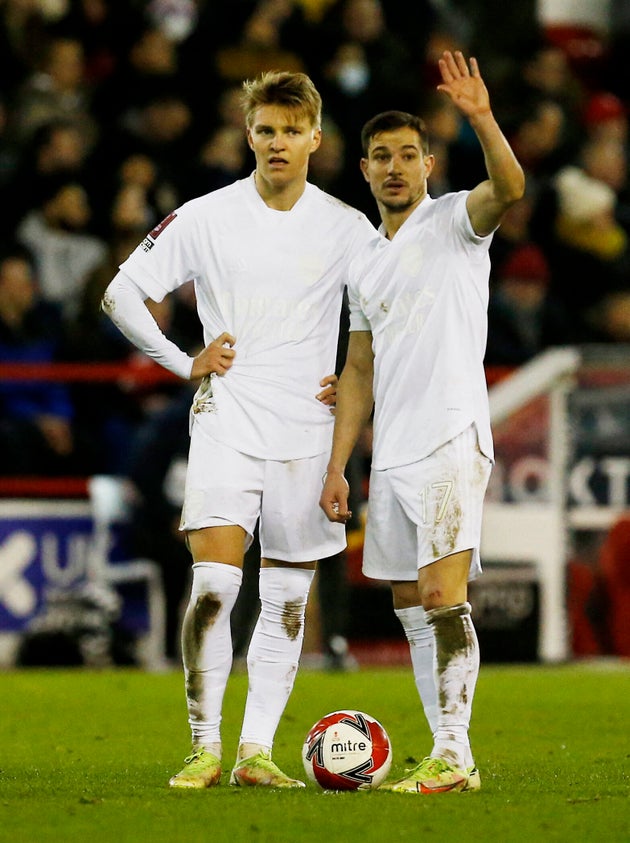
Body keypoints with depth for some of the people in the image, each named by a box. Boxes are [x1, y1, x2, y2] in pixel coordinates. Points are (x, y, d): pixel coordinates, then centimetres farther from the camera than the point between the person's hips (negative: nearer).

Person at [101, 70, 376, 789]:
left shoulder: (347, 228, 3)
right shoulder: (206, 218, 0)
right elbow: (121, 294, 5)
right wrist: (185, 363, 0)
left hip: (308, 432, 2)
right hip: (226, 424, -2)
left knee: (287, 601, 3)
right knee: (214, 583, -14)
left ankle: (256, 751, 8)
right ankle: (205, 748, -8)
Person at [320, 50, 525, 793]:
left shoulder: (453, 221, 0)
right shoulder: (366, 267, 19)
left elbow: (509, 188, -23)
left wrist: (482, 119, -39)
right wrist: (337, 467, 15)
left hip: (450, 442, -8)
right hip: (392, 454, 8)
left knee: (443, 596, -16)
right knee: (410, 608, 7)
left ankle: (453, 755, -18)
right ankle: (446, 756, 11)